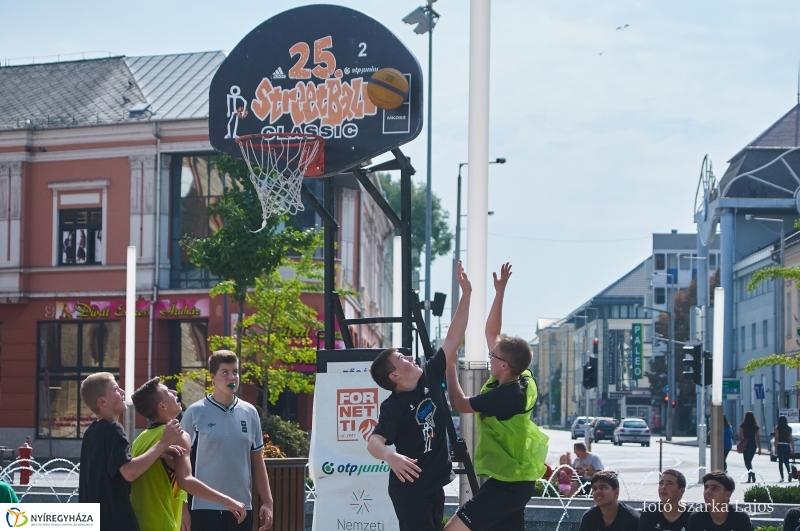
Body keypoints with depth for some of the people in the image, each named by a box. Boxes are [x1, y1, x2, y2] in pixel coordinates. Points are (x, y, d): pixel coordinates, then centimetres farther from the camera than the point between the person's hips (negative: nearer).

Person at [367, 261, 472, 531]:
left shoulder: (429, 377, 1)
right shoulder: (393, 406, -18)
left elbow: (453, 338, 2)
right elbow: (374, 441, -31)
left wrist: (466, 293, -3)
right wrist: (391, 456, -54)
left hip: (434, 484, 8)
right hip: (409, 488, -8)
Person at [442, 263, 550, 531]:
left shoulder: (507, 395, -22)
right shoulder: (520, 379, 2)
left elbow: (459, 404, -12)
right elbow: (491, 332, 12)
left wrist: (450, 365, -3)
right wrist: (500, 291, 11)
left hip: (506, 483, -10)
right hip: (515, 479, 10)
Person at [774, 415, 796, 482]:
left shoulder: (777, 428, -2)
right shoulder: (789, 428, 6)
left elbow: (776, 439, -7)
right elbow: (791, 439, 5)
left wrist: (775, 448, -7)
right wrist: (793, 449, 9)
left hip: (780, 446, -3)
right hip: (787, 446, 3)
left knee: (780, 462, 3)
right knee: (786, 461, 13)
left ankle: (782, 477, -3)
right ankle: (789, 472, -15)